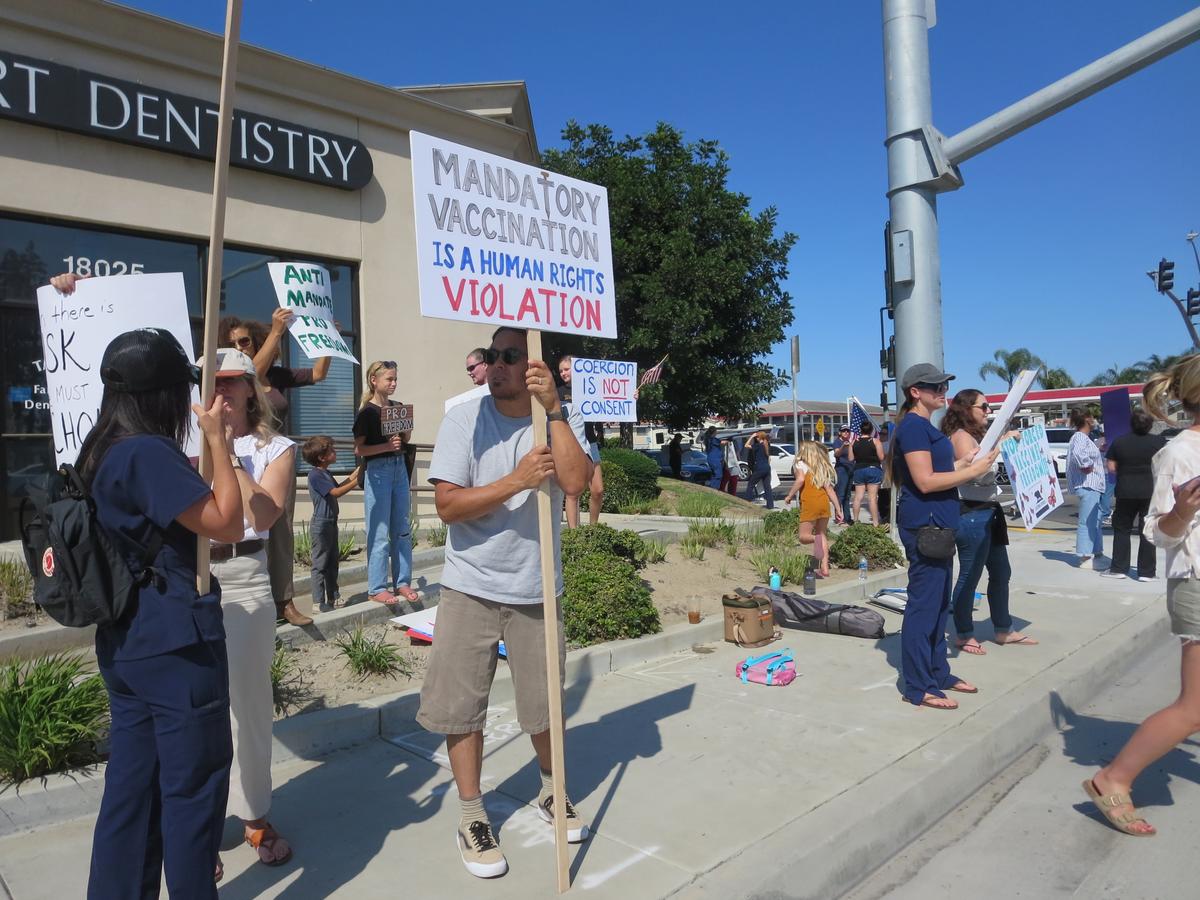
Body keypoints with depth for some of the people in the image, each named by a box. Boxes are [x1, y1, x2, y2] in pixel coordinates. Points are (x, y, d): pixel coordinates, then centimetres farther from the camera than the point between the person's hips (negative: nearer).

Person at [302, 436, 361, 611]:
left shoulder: (325, 473, 12)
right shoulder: (315, 474, -18)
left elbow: (338, 487, 18)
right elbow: (335, 492, -21)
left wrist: (356, 473, 15)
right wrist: (357, 481, -21)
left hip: (331, 522, 10)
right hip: (321, 523, -10)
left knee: (333, 562, 14)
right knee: (320, 563, -3)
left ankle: (333, 598, 23)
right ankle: (319, 602, 3)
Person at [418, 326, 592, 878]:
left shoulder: (562, 420, -4)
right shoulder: (463, 419, -8)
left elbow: (575, 483, -22)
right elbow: (447, 505, -14)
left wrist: (554, 407, -25)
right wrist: (516, 481, -24)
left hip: (536, 589, 1)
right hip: (470, 588, 0)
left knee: (544, 703, 14)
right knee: (461, 704, 7)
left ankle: (551, 792, 41)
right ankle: (472, 816, 28)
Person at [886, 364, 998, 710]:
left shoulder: (925, 427, 16)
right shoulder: (913, 426, -15)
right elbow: (925, 481, -21)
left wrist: (971, 460, 10)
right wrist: (972, 470, -14)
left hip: (937, 524, 10)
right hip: (924, 524, -10)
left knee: (939, 603, 17)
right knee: (923, 604, -5)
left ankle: (938, 672, 28)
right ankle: (918, 687, 3)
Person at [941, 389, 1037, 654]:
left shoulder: (977, 434, 17)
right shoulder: (960, 436, -13)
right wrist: (1001, 440, -25)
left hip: (988, 512, 11)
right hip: (971, 515, -11)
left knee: (1001, 572, 18)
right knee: (969, 576, -2)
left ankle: (1003, 629, 30)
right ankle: (964, 635, 10)